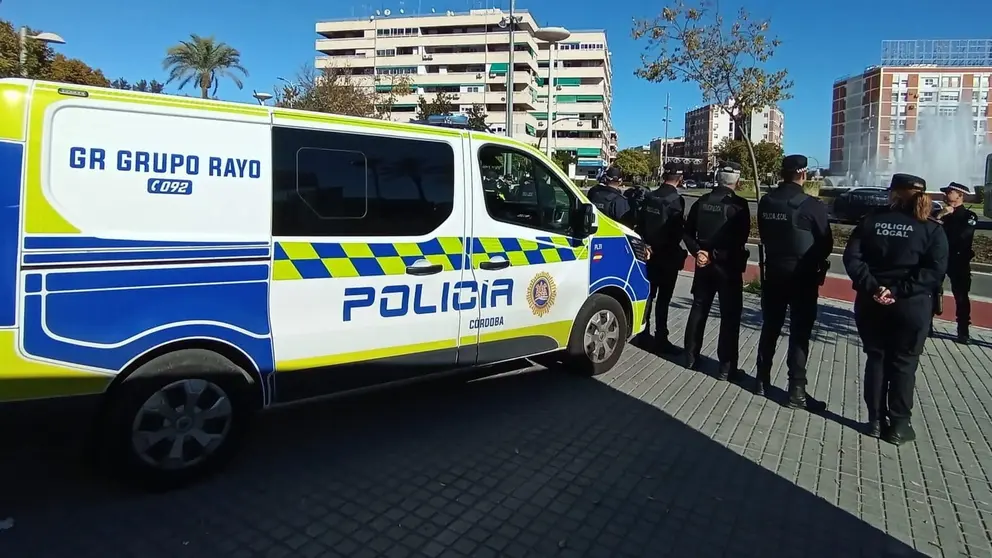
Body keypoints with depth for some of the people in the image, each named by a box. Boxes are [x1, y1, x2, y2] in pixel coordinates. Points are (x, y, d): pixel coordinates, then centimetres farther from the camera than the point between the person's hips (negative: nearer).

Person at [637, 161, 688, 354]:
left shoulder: (649, 197, 2)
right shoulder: (676, 200, -16)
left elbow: (640, 224, 5)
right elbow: (678, 231, -18)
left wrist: (647, 244, 13)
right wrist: (675, 250, -1)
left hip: (650, 253, 6)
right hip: (668, 256, -6)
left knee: (648, 294, 15)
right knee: (663, 299, -1)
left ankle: (643, 333, 23)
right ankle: (661, 340, 3)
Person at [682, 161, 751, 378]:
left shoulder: (702, 201, 3)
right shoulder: (739, 205, -12)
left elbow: (687, 231, 3)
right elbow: (741, 238, -15)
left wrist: (697, 251, -6)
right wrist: (719, 254, -8)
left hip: (704, 264, 5)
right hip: (728, 265, -5)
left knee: (698, 309, 15)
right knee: (730, 316, 3)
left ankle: (691, 357, 21)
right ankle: (726, 367, 5)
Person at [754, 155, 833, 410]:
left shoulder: (765, 202, -1)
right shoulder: (813, 205, -14)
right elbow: (826, 244, -5)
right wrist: (818, 266, 12)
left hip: (773, 272, 4)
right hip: (803, 276, -4)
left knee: (770, 327, 14)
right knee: (799, 332, 1)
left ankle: (762, 380, 21)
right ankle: (796, 391, 5)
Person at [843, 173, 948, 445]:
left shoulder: (871, 221, 1)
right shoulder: (932, 229, -2)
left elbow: (851, 257, -9)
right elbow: (936, 269, -13)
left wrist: (873, 287, -13)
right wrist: (900, 290, -15)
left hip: (871, 303, 1)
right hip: (911, 306, -1)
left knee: (875, 359, 12)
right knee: (904, 364, 9)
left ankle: (875, 421, 18)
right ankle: (899, 426, 16)